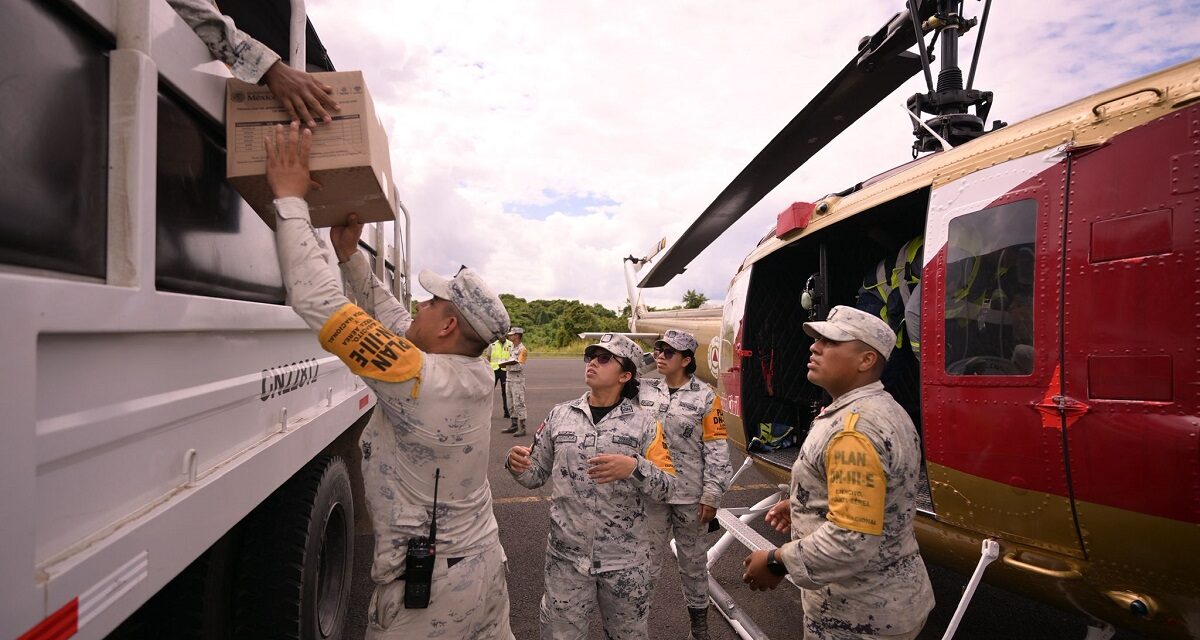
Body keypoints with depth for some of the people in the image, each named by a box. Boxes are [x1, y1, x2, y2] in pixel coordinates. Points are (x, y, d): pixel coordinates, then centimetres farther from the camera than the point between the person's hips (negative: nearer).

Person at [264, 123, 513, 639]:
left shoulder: (419, 381, -26)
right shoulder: (475, 376, -4)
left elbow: (316, 302, -26)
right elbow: (395, 322, 9)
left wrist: (290, 197, -18)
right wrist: (350, 256, 9)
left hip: (426, 590, -7)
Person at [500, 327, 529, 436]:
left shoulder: (522, 349, -12)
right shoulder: (511, 348, 15)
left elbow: (519, 366, -18)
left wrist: (507, 365, -20)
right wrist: (504, 364, 1)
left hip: (518, 379, -9)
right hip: (510, 379, 9)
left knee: (519, 403, -9)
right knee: (512, 404, 14)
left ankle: (522, 428, -6)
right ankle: (514, 426, 23)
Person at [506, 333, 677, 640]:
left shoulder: (644, 423, -4)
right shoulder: (559, 415, 1)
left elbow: (667, 488, -7)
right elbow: (536, 475, 7)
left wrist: (634, 467, -25)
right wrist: (518, 463, -14)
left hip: (625, 559, -1)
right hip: (566, 556, 1)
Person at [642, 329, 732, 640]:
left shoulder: (705, 397, -10)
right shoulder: (646, 391, 0)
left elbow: (717, 450, -8)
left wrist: (712, 495, -8)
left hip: (691, 496, -2)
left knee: (693, 560, 16)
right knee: (645, 559, 10)